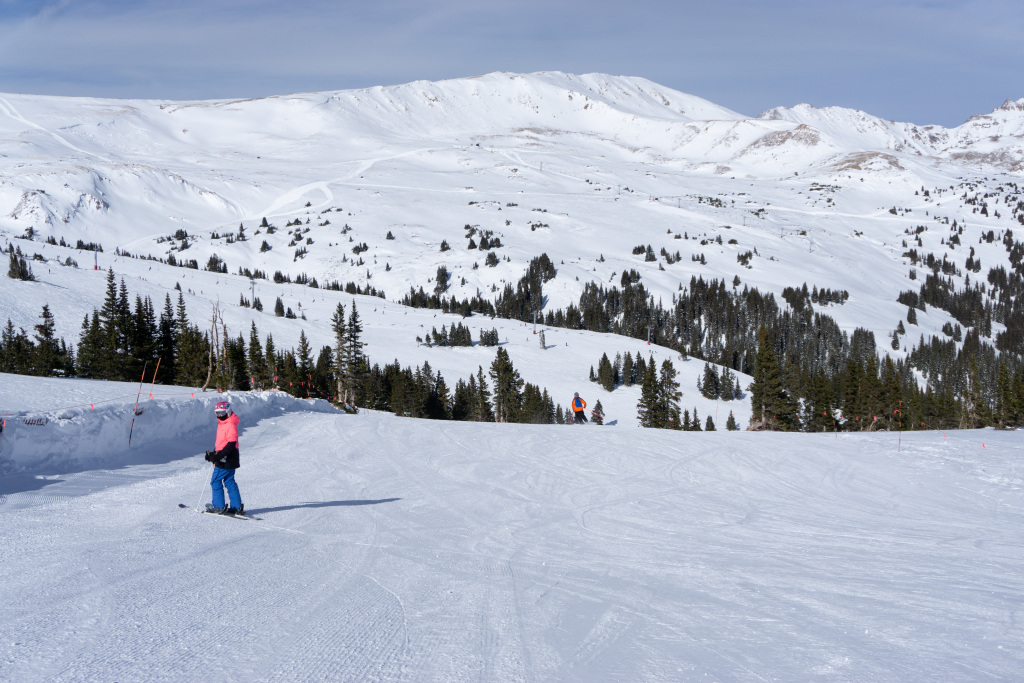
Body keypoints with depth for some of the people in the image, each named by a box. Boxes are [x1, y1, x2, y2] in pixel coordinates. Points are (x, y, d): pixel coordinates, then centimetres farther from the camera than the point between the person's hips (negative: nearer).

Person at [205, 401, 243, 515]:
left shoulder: (231, 425, -17)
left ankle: (218, 506, -1)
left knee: (216, 481, -5)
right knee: (229, 481, 11)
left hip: (226, 459, -10)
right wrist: (213, 454, 16)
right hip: (223, 458, 10)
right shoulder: (222, 424, 15)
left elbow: (231, 443, -22)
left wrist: (219, 455, -27)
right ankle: (236, 507, 13)